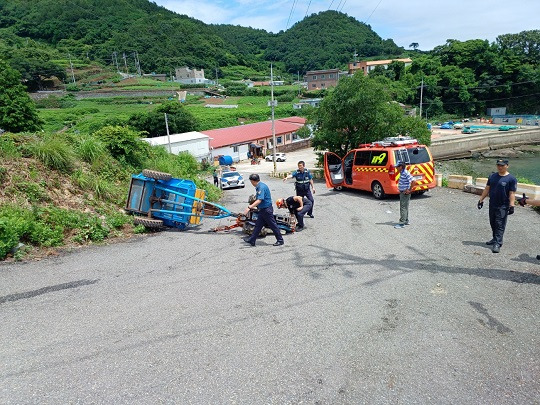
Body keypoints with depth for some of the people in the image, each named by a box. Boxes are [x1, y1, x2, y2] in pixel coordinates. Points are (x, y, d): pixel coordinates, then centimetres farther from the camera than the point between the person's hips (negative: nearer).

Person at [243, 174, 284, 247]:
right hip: (262, 210, 10)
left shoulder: (262, 187, -22)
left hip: (267, 209, -10)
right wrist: (252, 206, 22)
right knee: (258, 225, 13)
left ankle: (280, 240, 12)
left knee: (273, 225, 1)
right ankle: (251, 240, 19)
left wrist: (249, 207, -29)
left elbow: (259, 200, -29)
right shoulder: (258, 187, 9)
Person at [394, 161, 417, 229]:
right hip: (402, 192, 10)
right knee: (405, 207, 18)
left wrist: (409, 190, -22)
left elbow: (413, 181, -28)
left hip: (405, 193, -10)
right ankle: (406, 221, 29)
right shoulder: (402, 172, 9)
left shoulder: (406, 173, -21)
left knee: (403, 208, -6)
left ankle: (402, 223, -2)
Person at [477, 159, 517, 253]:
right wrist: (481, 199, 11)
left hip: (503, 206, -6)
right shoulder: (492, 176, 8)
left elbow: (512, 193, -11)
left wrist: (511, 206, -16)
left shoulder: (511, 179, -7)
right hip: (492, 205, 6)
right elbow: (487, 189, 13)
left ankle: (497, 244, -5)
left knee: (500, 225, -6)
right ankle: (495, 239, 31)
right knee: (493, 223, 15)